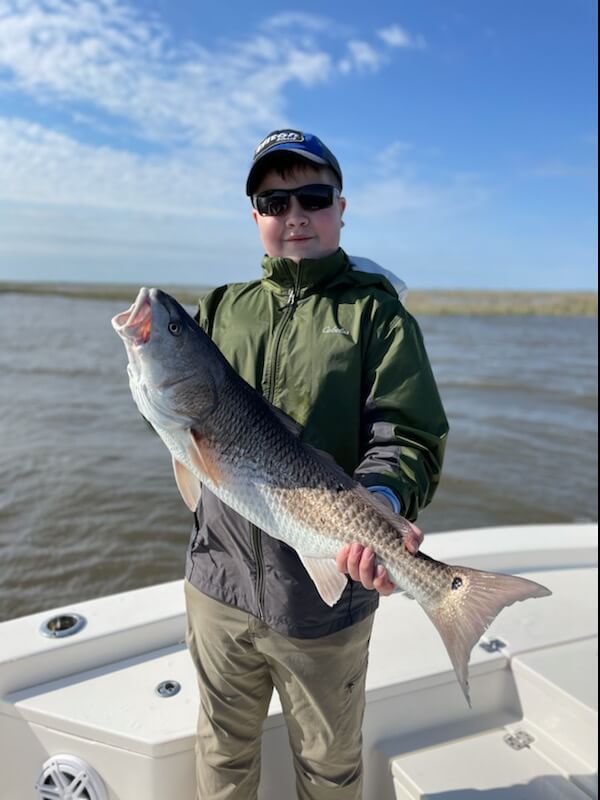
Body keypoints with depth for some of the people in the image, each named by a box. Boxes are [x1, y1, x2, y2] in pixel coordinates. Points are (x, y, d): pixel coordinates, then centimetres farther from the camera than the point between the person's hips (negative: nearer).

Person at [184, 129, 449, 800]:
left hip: (325, 594, -2)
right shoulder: (221, 308, 6)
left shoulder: (374, 310, -5)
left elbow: (410, 439, -13)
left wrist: (377, 500, -33)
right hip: (219, 576, 3)